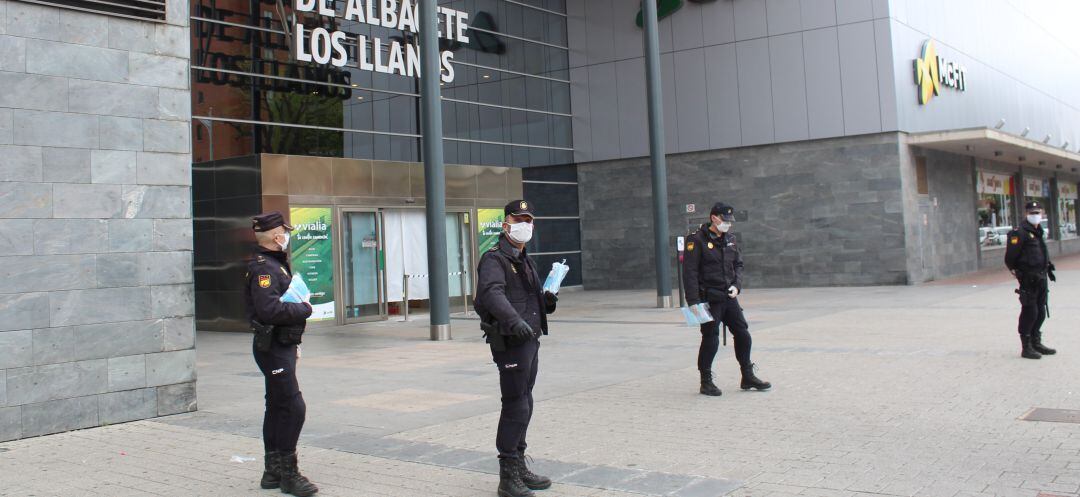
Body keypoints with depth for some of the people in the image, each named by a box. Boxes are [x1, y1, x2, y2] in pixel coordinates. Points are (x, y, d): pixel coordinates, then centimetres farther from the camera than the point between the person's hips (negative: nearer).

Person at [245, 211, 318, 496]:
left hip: (281, 346, 11)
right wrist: (305, 309, -15)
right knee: (293, 407, -10)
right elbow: (270, 310, -28)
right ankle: (288, 474, -2)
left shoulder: (277, 264, 17)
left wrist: (294, 342, 21)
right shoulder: (263, 267, -17)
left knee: (277, 407, 14)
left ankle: (273, 472, 23)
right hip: (273, 347, -11)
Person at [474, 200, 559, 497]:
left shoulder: (525, 260, 21)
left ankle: (520, 467, 27)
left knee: (523, 406, 16)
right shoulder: (495, 259, -10)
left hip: (530, 340, 10)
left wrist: (546, 300, 7)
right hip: (510, 342, -9)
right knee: (516, 407, -9)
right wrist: (514, 320, -44)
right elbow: (493, 293, -28)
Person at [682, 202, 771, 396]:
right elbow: (689, 272, -14)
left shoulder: (731, 239, 11)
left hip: (729, 297, 7)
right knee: (710, 339, -2)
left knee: (743, 334, 9)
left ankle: (748, 377, 24)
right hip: (709, 298, -7)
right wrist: (693, 301, -18)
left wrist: (736, 285, 0)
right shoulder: (697, 240, -10)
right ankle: (706, 382, 11)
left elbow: (738, 264, 19)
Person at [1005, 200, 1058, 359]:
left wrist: (1048, 269, 18)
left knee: (1040, 312, 14)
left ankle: (1036, 343, 26)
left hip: (1041, 279, 9)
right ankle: (1026, 347, 2)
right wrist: (1018, 272, -9)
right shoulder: (1020, 233, -13)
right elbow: (1010, 258, -15)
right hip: (1028, 280, -9)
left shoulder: (1039, 232, 15)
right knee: (1029, 312, -6)